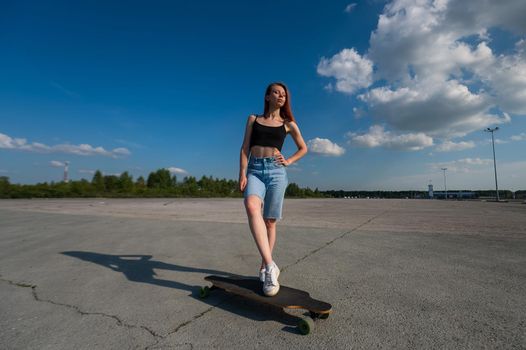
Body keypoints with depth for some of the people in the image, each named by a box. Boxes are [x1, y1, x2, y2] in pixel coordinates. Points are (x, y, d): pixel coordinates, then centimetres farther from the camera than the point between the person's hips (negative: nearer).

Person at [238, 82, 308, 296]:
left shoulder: (288, 124, 15)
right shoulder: (253, 119, 15)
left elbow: (303, 148, 24)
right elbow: (245, 148, 7)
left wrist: (289, 161, 6)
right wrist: (243, 174, -5)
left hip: (276, 172, 1)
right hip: (255, 171, 0)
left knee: (270, 222, -1)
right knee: (252, 207, -31)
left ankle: (264, 267, 15)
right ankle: (270, 266, -33)